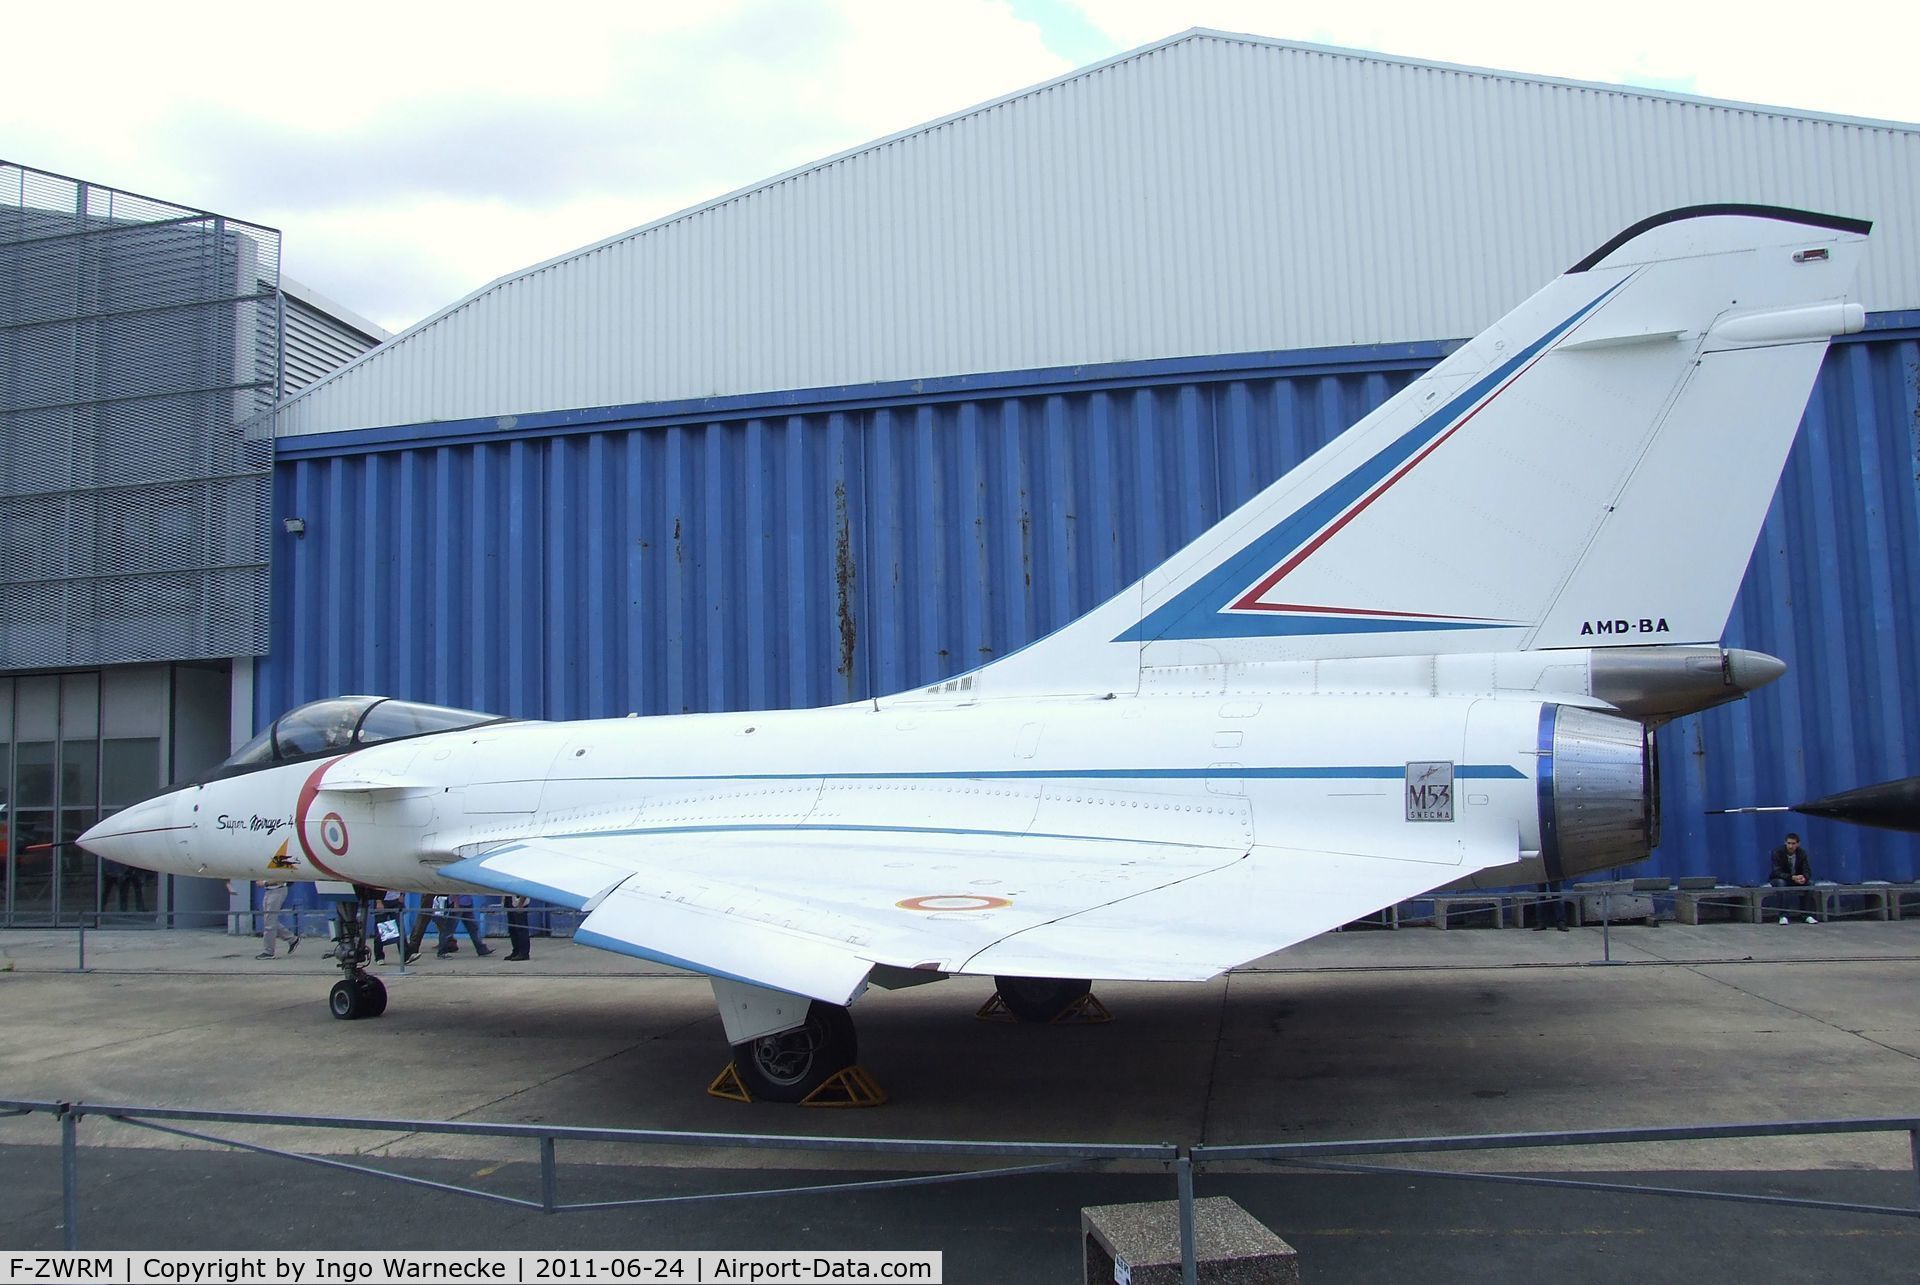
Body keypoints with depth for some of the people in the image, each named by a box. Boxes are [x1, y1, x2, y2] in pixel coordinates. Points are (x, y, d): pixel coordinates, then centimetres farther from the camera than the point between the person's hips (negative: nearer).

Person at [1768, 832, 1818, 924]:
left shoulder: (1802, 852, -9)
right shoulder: (1777, 852, -20)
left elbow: (1807, 870, -11)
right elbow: (1777, 872, -25)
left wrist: (1804, 878, -36)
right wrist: (1792, 877, -42)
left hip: (1797, 879, 4)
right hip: (1779, 879, -4)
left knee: (1810, 883, -24)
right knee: (1781, 883, -37)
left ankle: (1808, 915, -17)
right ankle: (1783, 916, -36)